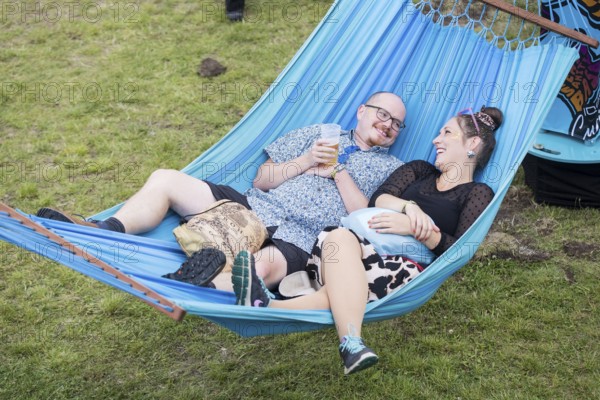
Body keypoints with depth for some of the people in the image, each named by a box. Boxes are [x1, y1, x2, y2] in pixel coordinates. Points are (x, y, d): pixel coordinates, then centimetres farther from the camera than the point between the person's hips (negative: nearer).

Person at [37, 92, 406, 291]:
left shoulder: (391, 170, 16)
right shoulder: (319, 135, 24)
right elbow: (262, 180, 17)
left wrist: (338, 172, -3)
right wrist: (304, 162, 0)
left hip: (296, 241, -5)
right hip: (254, 208, 5)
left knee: (263, 265, -43)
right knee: (166, 180, -9)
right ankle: (102, 236, -22)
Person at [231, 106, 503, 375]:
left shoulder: (478, 194, 16)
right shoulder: (418, 170, 31)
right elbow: (378, 199, 12)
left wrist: (415, 228, -14)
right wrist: (408, 206, -9)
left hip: (410, 269, -4)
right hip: (372, 248, 4)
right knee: (339, 237, -33)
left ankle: (268, 308, -63)